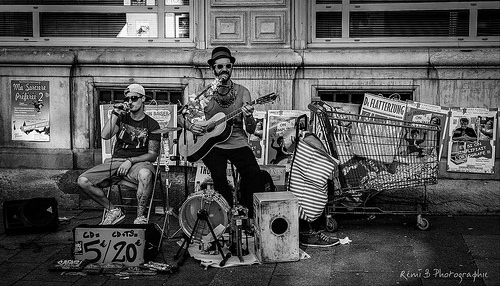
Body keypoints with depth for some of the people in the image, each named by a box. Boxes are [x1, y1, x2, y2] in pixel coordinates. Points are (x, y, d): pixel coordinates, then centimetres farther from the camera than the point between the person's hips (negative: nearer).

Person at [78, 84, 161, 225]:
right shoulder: (122, 118, 15)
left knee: (145, 174, -42)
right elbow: (105, 135, -2)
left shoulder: (152, 125, 5)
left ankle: (140, 217, -25)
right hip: (115, 161, 4)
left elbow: (152, 154, -1)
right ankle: (113, 211, 0)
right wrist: (115, 114, -9)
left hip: (139, 162, -4)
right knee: (83, 181, -16)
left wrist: (130, 161, -14)